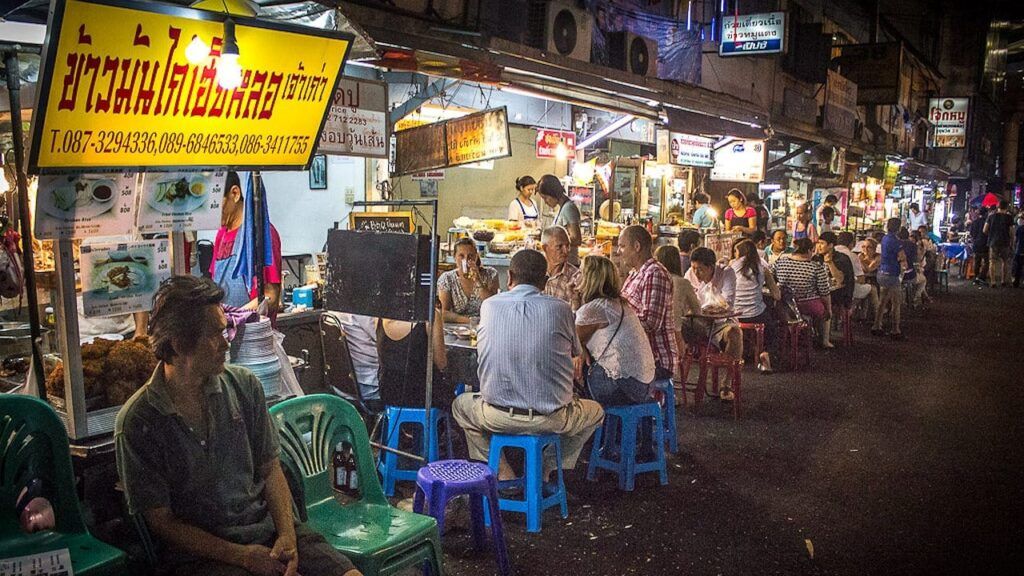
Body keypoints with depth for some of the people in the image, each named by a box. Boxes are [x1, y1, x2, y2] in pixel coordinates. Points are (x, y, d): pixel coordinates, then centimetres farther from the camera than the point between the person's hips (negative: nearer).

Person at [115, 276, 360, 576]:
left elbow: (270, 470, 8)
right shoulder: (136, 423, -8)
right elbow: (161, 520, -5)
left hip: (269, 528, 4)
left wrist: (287, 536, -7)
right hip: (200, 551, -3)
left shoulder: (244, 385, 3)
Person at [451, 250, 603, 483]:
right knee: (595, 411, 31)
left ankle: (502, 473, 21)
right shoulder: (560, 308, -4)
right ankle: (545, 470, 21)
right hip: (551, 419, 0)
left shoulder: (489, 306, 0)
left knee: (461, 404, 33)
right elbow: (575, 352, 14)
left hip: (498, 417, 1)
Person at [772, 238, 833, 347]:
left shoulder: (779, 263, -9)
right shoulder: (817, 267, -17)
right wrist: (829, 310, 6)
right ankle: (825, 341, 36)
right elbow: (825, 293, -11)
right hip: (810, 309, -4)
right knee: (824, 309, 31)